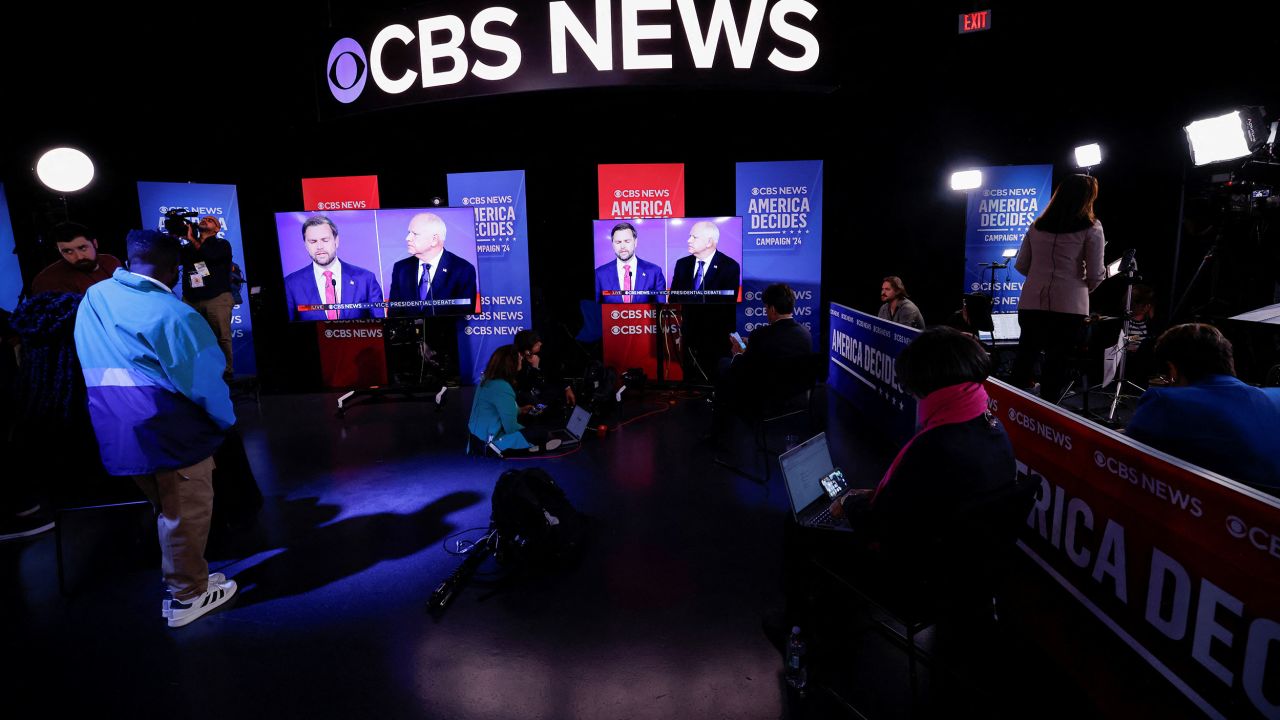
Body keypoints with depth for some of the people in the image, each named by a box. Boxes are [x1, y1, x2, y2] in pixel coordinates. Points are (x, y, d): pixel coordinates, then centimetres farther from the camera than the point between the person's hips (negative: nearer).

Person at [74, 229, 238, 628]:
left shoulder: (93, 298, 4)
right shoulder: (174, 314, -20)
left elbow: (97, 369, 13)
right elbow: (206, 380, -16)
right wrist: (227, 422, 0)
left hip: (115, 431, 8)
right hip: (171, 431, -7)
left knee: (169, 509, 22)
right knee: (186, 513, 8)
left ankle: (187, 578, 37)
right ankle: (188, 595, 22)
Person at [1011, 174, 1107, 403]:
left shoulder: (1037, 226, 12)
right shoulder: (1091, 228, 1)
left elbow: (1021, 266, 15)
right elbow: (1096, 275, -1)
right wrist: (1084, 288, 19)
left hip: (1031, 303, 4)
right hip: (1068, 306, -3)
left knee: (1025, 358, 13)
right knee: (1056, 363, 4)